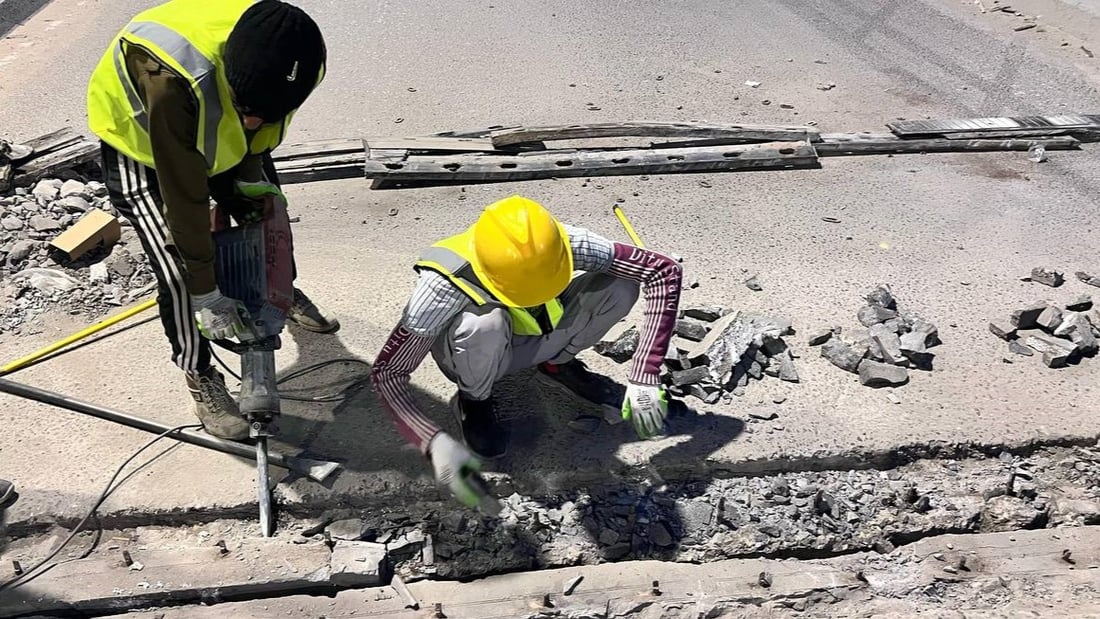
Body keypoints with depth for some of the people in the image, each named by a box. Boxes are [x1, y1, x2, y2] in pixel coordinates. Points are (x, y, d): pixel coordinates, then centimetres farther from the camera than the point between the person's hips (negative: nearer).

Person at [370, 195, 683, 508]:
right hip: (477, 353, -2)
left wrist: (644, 378, -34)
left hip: (537, 340, 3)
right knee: (484, 323, -40)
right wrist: (435, 442, -46)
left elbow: (663, 271, -28)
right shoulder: (443, 286, -38)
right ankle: (474, 401, -5)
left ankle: (557, 365, 4)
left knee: (621, 283, -22)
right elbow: (386, 373, -32)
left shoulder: (565, 245, -32)